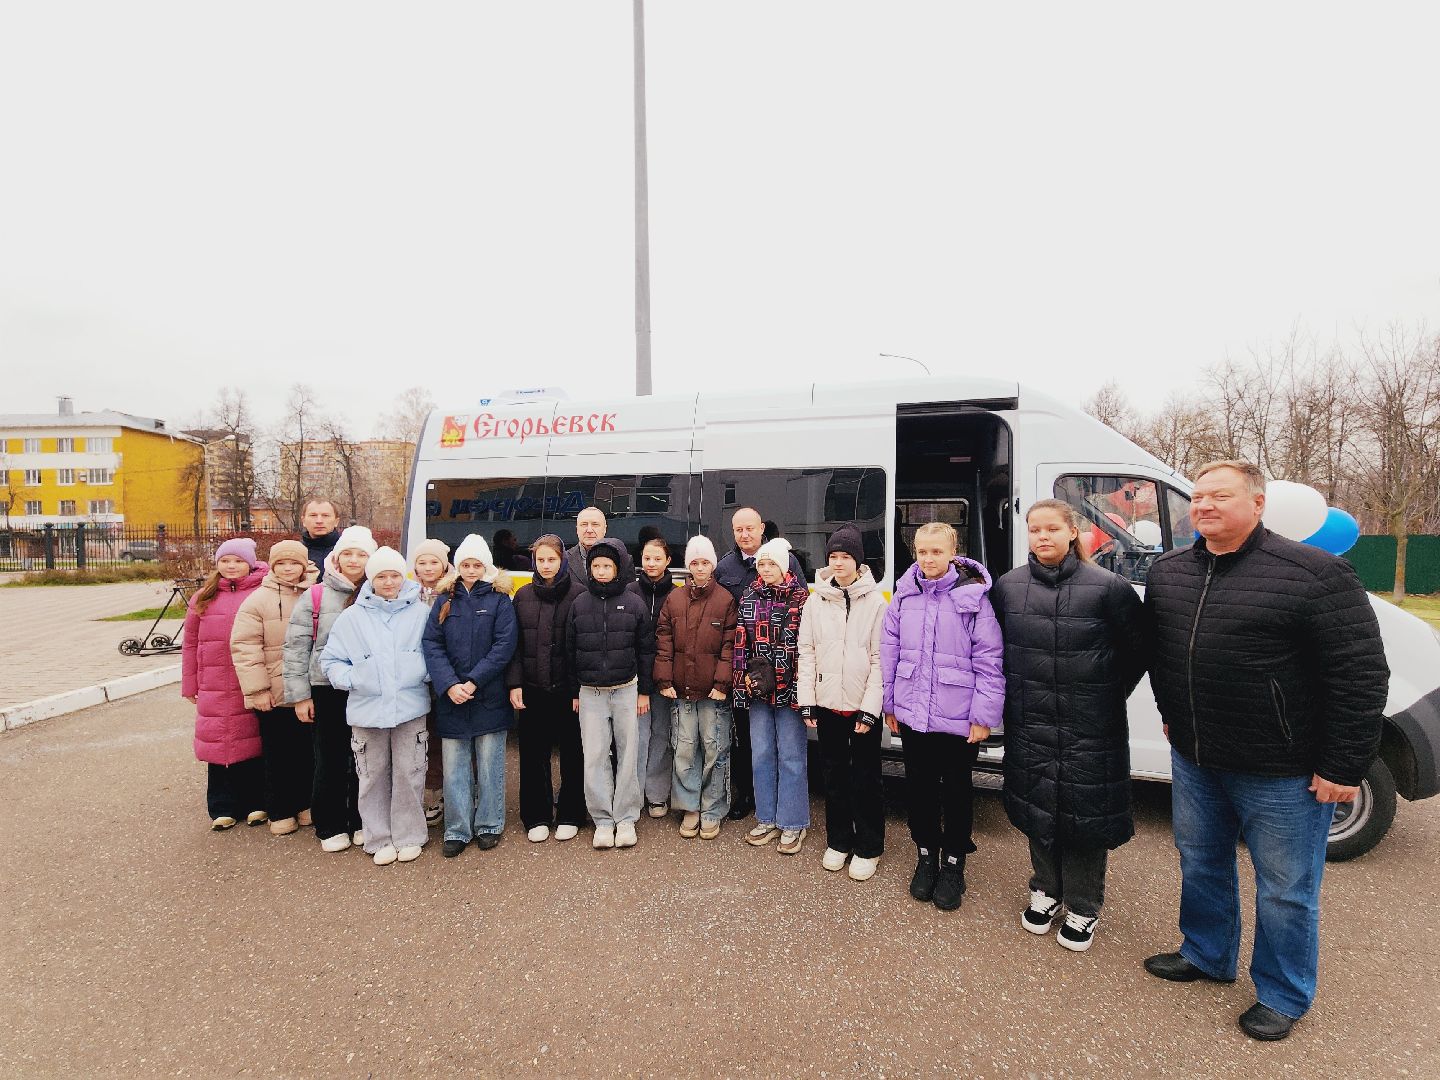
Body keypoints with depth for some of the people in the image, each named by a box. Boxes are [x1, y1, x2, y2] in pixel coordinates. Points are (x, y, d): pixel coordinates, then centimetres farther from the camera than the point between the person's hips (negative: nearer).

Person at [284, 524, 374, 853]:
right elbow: (295, 647, -1)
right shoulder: (314, 597, -2)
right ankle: (331, 827, 23)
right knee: (330, 759, 8)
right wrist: (300, 694, -3)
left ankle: (361, 822, 25)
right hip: (328, 689, -1)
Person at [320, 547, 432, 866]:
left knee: (409, 774, 5)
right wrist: (351, 680, -7)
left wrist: (426, 674, -7)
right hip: (367, 709, 1)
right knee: (373, 776, 9)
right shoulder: (352, 617, 5)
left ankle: (408, 837, 21)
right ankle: (379, 840, 23)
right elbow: (330, 660, 9)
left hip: (410, 707, -1)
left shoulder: (420, 613, 4)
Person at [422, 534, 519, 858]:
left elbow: (504, 646, -9)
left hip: (490, 699, -2)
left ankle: (489, 826, 21)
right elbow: (432, 646, -1)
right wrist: (449, 685, -15)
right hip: (450, 699, 2)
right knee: (454, 768, 8)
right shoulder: (445, 603, 8)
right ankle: (457, 831, 20)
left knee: (490, 766, 8)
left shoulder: (499, 601, 1)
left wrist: (474, 682, -15)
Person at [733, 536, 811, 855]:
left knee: (791, 756, 4)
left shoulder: (800, 598, -5)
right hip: (757, 688, 5)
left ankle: (792, 824, 17)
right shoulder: (749, 597, 8)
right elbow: (740, 641, 9)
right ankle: (767, 819, 25)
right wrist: (743, 677, 0)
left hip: (788, 688, -5)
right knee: (761, 754, 12)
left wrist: (801, 684, -13)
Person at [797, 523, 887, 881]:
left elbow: (879, 658, -8)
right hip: (827, 702, 3)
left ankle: (868, 848, 24)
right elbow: (807, 652, 3)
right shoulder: (816, 599, 3)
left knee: (865, 777, 8)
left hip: (863, 705, -3)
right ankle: (838, 841, 30)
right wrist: (805, 701, -2)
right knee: (834, 774, 14)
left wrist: (870, 708, -12)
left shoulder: (874, 600, -6)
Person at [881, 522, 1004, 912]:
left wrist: (984, 715, -10)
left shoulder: (972, 597, -10)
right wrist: (889, 703, 9)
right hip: (912, 715, 3)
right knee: (919, 787, 16)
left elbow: (989, 661, -9)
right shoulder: (904, 595, 2)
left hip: (958, 718, -3)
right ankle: (926, 854, 36)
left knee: (957, 790, 14)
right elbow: (889, 652, 7)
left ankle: (953, 862, 32)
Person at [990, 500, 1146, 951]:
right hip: (1029, 726, 3)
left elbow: (1137, 650, 0)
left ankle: (1083, 908, 28)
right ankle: (1046, 889, 37)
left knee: (1087, 813, 8)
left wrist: (1109, 695, 2)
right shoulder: (1008, 586, 0)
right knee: (1036, 809, 15)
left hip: (1090, 729, -3)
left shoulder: (1108, 587, -10)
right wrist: (1013, 696, 10)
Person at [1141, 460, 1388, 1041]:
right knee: (1200, 863, 22)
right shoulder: (1167, 572, 2)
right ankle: (1206, 955, 44)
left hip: (1281, 773, -5)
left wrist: (1343, 768, -14)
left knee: (1285, 890, 12)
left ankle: (1283, 996, 34)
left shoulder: (1316, 575, -17)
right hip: (1195, 761, 6)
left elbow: (1360, 676, -16)